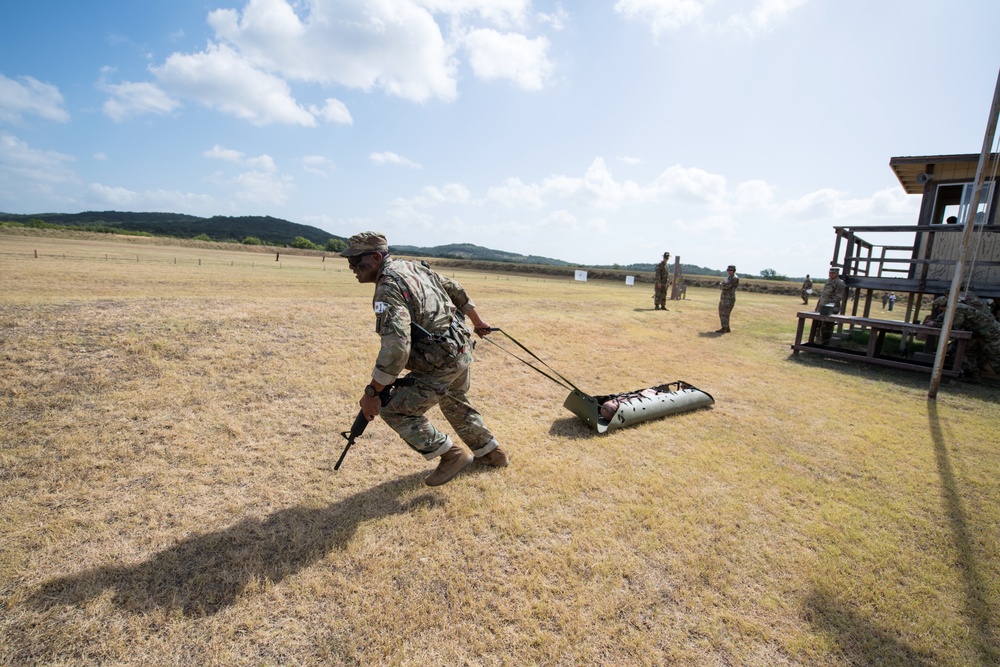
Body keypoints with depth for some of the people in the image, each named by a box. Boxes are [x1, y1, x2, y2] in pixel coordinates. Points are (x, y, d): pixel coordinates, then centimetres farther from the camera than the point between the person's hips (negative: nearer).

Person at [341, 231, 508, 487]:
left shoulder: (388, 289, -20)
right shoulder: (413, 266, 8)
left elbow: (396, 345, -31)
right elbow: (455, 290, 18)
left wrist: (372, 392, -25)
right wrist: (477, 320, 30)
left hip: (441, 363, -10)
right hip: (462, 348, 10)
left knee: (395, 410, -1)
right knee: (456, 404, 29)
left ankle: (452, 456, 6)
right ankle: (491, 453, 45)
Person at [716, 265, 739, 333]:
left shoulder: (735, 278, -12)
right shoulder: (728, 277, 19)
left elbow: (726, 286, -20)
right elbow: (720, 286, 13)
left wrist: (721, 285, 0)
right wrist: (723, 285, -9)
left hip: (729, 299, -10)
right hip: (723, 298, 10)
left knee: (725, 314, -9)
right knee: (721, 313, 12)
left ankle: (724, 329, -3)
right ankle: (727, 328, 20)